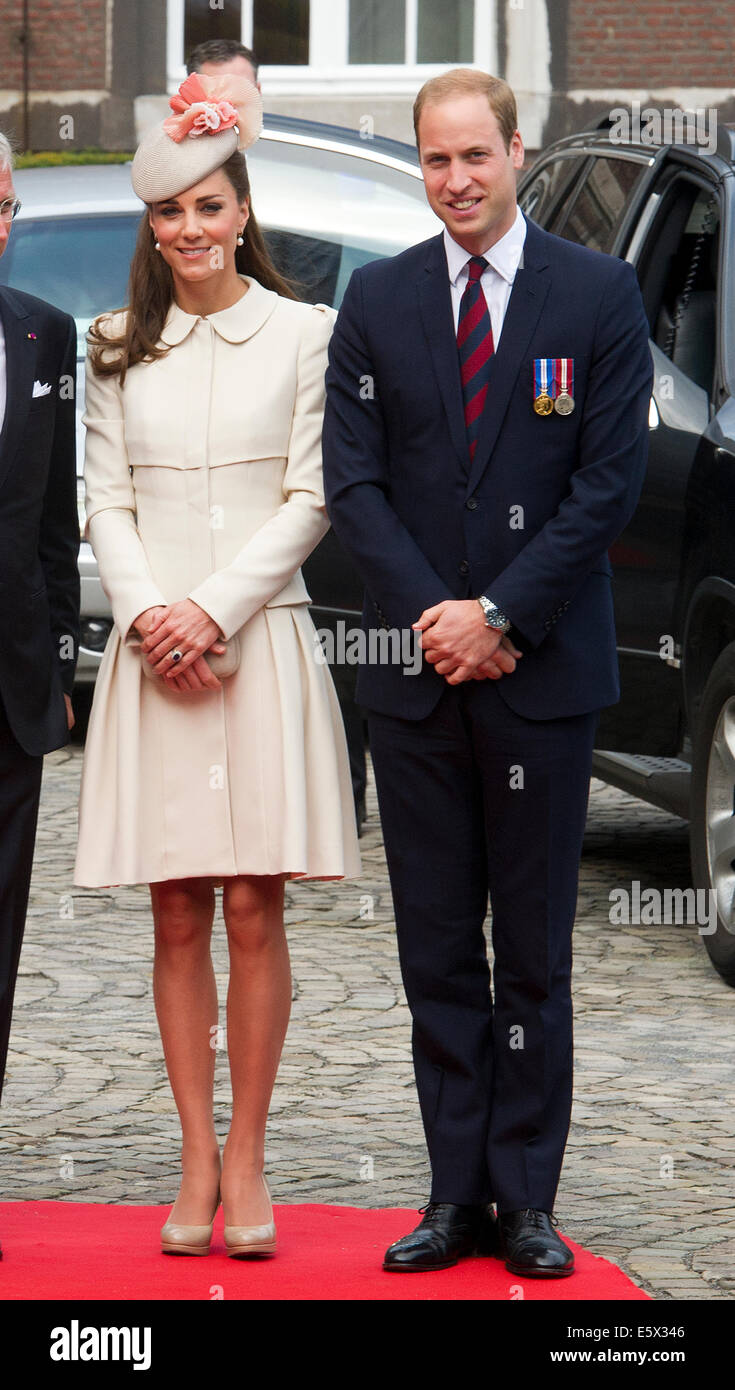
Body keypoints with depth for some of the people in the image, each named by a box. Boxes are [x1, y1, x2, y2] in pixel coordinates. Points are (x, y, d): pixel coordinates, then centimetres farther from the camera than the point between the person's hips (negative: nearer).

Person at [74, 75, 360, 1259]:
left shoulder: (302, 333, 3)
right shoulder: (120, 350, 11)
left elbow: (311, 499, -1)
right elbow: (108, 504, 9)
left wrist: (215, 611, -9)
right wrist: (149, 614, -8)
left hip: (259, 644, -2)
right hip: (154, 655, 2)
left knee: (253, 907, -4)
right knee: (178, 915, 1)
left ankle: (246, 1158, 2)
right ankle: (197, 1160, 4)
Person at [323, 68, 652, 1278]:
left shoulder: (600, 295, 1)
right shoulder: (377, 301, 7)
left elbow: (610, 482, -4)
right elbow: (353, 480, 3)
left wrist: (501, 616, -11)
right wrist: (434, 614, -10)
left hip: (542, 667, -2)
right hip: (415, 671, 2)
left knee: (535, 951, 2)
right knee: (437, 951, 4)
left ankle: (526, 1200, 7)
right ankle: (458, 1195, 9)